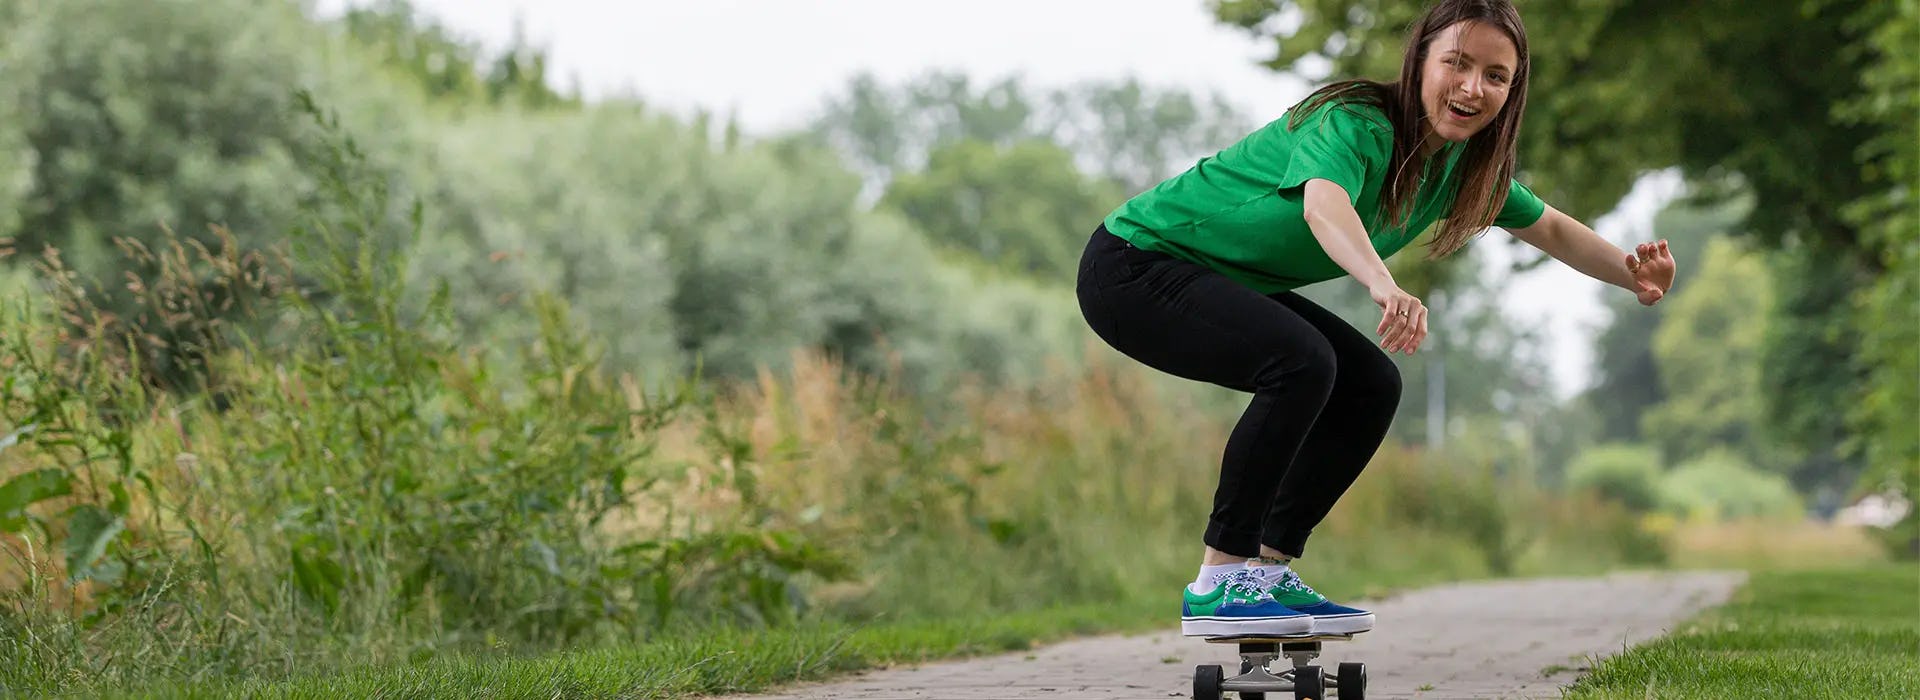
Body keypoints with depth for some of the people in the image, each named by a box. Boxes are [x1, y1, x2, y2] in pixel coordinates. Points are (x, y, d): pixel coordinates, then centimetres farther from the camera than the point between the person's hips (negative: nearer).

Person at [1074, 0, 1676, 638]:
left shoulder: (1463, 165, 0)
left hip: (1223, 284, 9)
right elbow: (1323, 205, -50)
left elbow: (1549, 228, 17)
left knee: (1371, 385, 3)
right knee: (1302, 361, -29)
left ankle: (1270, 569, 9)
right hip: (1133, 266, -9)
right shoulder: (1353, 124, -27)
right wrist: (1383, 285, -68)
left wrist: (1631, 274, 1)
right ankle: (1217, 585, -22)